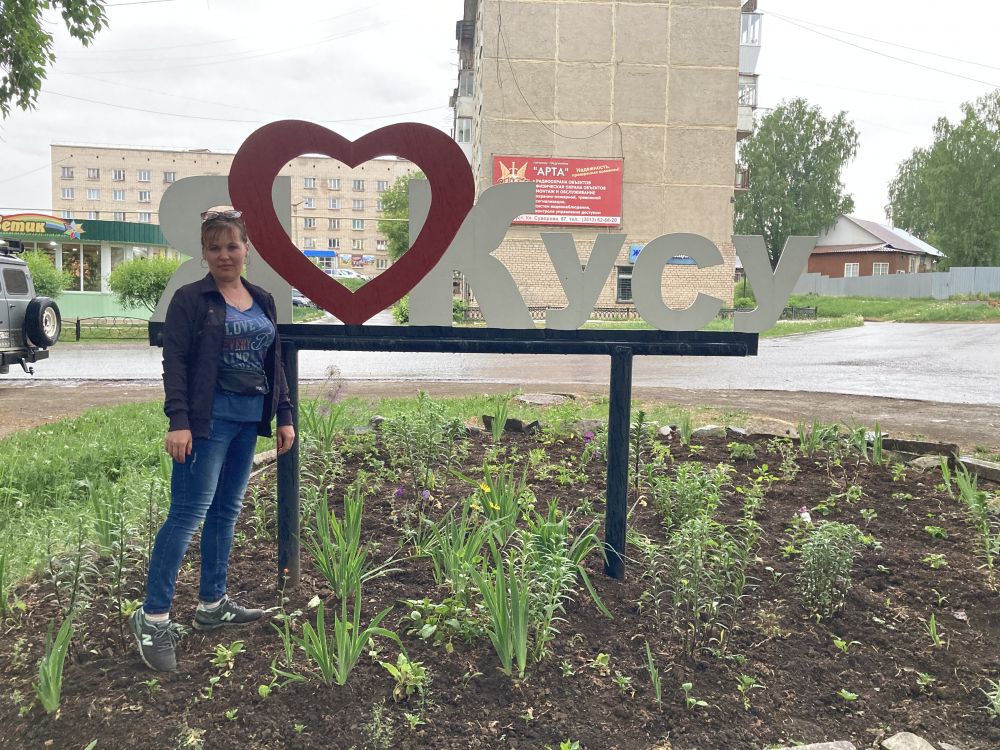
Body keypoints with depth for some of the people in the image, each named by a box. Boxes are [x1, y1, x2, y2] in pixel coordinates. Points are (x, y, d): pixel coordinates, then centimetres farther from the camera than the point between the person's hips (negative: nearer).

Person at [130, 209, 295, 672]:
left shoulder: (263, 301, 13)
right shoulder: (190, 299, -4)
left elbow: (275, 363, 16)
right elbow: (174, 363, -10)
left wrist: (284, 416, 11)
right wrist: (178, 422, -18)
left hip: (249, 419, 6)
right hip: (208, 419, -6)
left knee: (226, 512, 11)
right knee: (188, 512, -8)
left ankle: (211, 604, 22)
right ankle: (152, 617, 0)